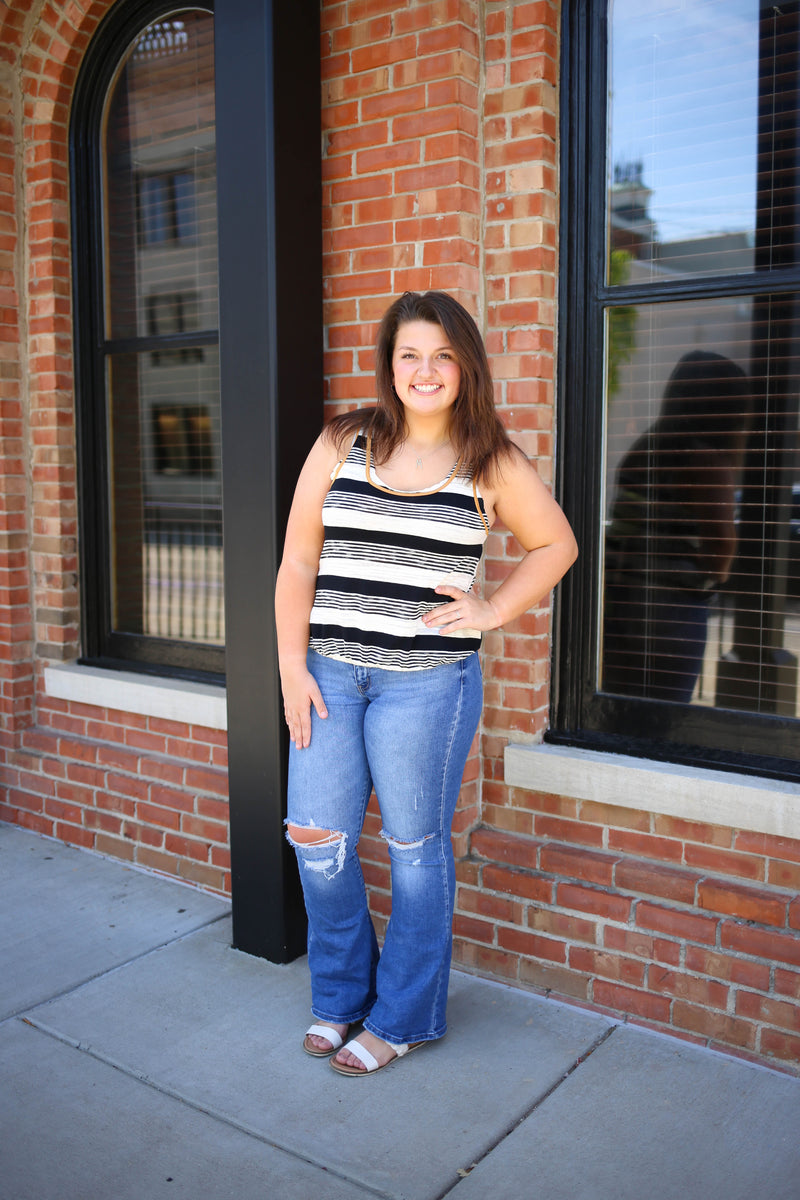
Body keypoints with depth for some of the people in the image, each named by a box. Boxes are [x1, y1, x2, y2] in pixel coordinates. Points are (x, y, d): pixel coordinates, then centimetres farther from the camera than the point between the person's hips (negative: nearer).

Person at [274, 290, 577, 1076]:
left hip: (425, 680, -2)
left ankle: (402, 1018, 28)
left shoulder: (491, 464, 1)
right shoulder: (342, 444, 4)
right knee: (317, 839, 7)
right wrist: (292, 668, -3)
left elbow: (556, 544, 14)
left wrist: (492, 611, 0)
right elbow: (297, 563, 3)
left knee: (414, 846, 8)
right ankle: (340, 996, 32)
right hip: (329, 671, 3)